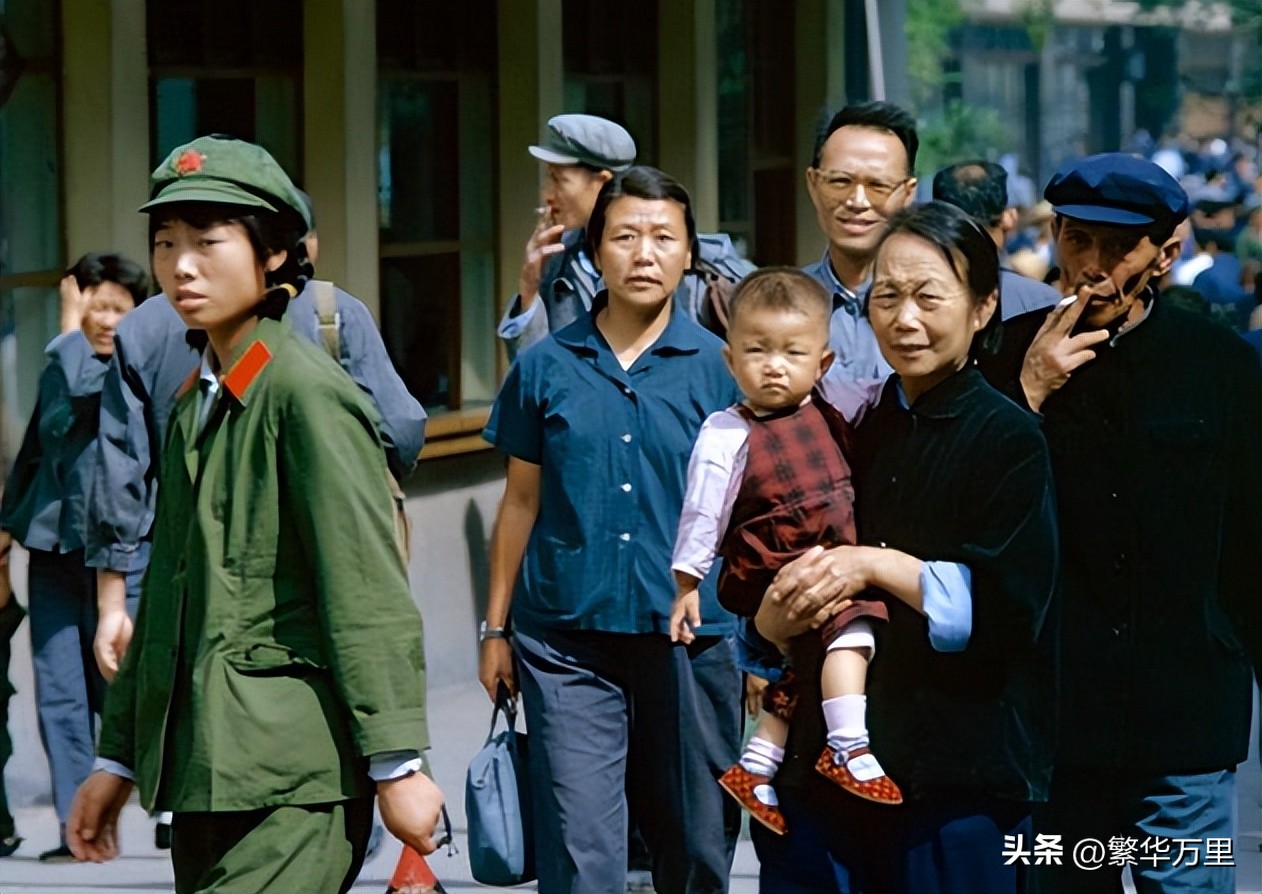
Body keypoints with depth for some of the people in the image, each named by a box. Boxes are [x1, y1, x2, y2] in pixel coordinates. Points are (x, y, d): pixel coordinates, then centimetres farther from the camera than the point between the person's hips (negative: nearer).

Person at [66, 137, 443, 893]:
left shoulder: (307, 392, -9)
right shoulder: (195, 403, 17)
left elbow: (370, 595, -13)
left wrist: (398, 768, -15)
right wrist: (119, 759, 22)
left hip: (289, 784, -8)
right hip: (200, 774, 8)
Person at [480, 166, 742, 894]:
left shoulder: (720, 368, 2)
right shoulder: (545, 369, 5)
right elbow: (522, 504, 11)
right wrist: (496, 628, 11)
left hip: (690, 636, 0)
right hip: (568, 640, 0)